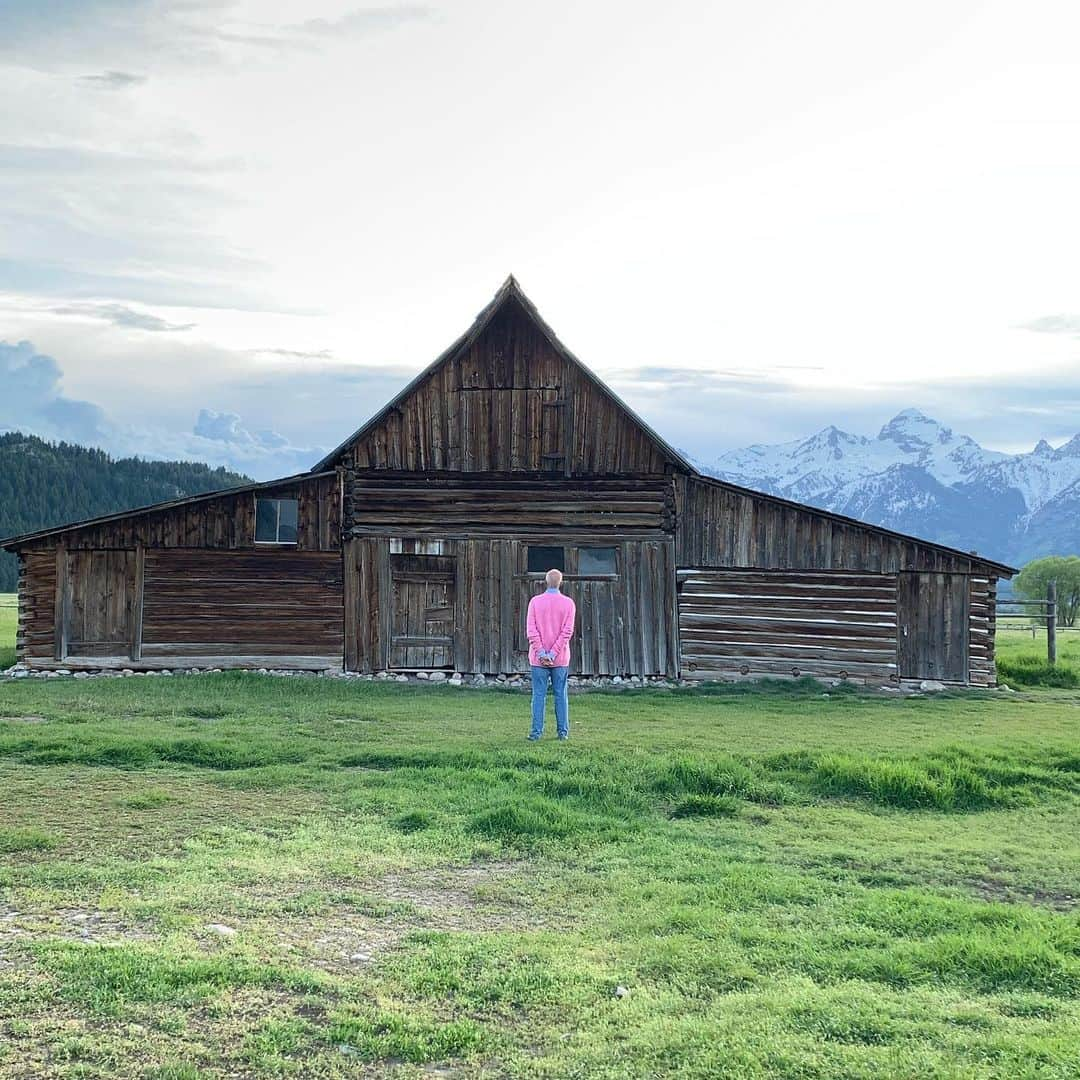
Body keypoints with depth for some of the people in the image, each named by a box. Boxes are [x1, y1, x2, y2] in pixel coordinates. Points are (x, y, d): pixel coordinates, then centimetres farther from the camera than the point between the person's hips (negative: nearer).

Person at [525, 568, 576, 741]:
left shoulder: (535, 601, 0)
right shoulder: (568, 603, 0)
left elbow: (531, 629, -6)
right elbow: (567, 631, -7)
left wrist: (541, 652, -8)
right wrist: (553, 653, -9)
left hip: (538, 657, 0)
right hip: (560, 658, 0)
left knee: (539, 694, 2)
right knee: (561, 694, 6)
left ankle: (536, 731, -1)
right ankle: (563, 731, 6)